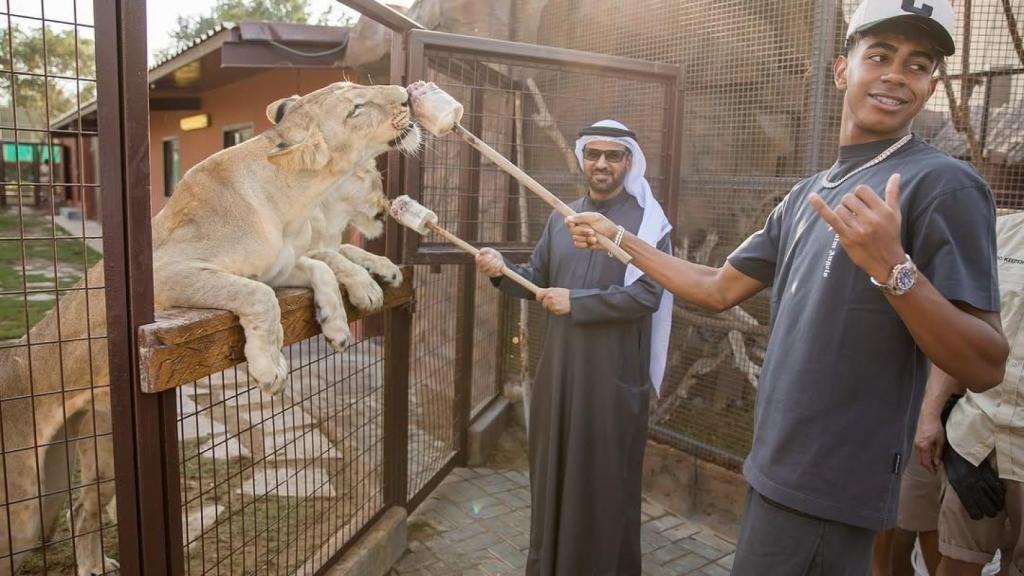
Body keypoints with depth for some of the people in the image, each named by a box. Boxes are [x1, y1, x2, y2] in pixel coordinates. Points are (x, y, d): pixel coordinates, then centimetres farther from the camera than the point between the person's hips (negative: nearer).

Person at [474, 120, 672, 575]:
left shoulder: (647, 221, -7)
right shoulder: (561, 218, 10)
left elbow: (646, 295, -16)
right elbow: (539, 282, 11)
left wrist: (576, 300, -19)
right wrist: (503, 272, -9)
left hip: (614, 374, -5)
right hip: (560, 367, 5)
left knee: (605, 479, 7)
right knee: (553, 469, 15)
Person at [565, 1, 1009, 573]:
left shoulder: (943, 183, -13)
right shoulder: (808, 194, 11)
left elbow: (985, 368, -18)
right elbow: (719, 288, 15)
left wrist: (891, 267, -33)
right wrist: (619, 238, 15)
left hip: (829, 487, -7)